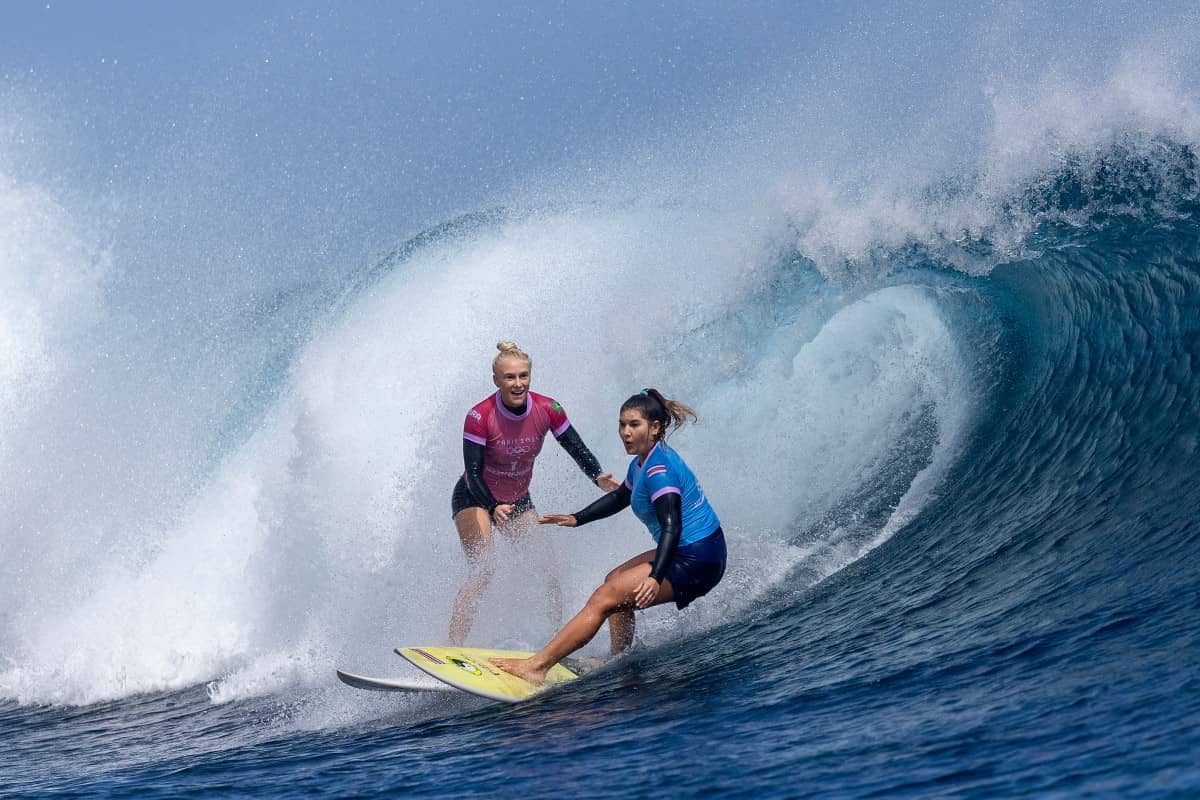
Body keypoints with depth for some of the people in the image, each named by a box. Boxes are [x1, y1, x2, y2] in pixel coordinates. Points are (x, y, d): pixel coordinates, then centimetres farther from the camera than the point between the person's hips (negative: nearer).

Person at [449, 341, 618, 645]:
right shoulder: (480, 416, -26)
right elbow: (472, 473, -27)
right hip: (475, 499, -5)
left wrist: (598, 477, -32)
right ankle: (453, 647, -26)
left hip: (518, 501, 5)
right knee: (483, 569, -23)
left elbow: (577, 449, -12)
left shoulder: (547, 409, -15)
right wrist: (494, 508, -44)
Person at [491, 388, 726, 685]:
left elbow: (672, 527, -31)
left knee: (603, 599, -15)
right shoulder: (642, 463, 12)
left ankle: (537, 666, -18)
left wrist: (655, 577, -42)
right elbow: (620, 497, 32)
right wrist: (577, 519, 32)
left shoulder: (659, 470, -19)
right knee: (615, 581, 27)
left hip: (696, 561, -11)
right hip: (686, 553, 11)